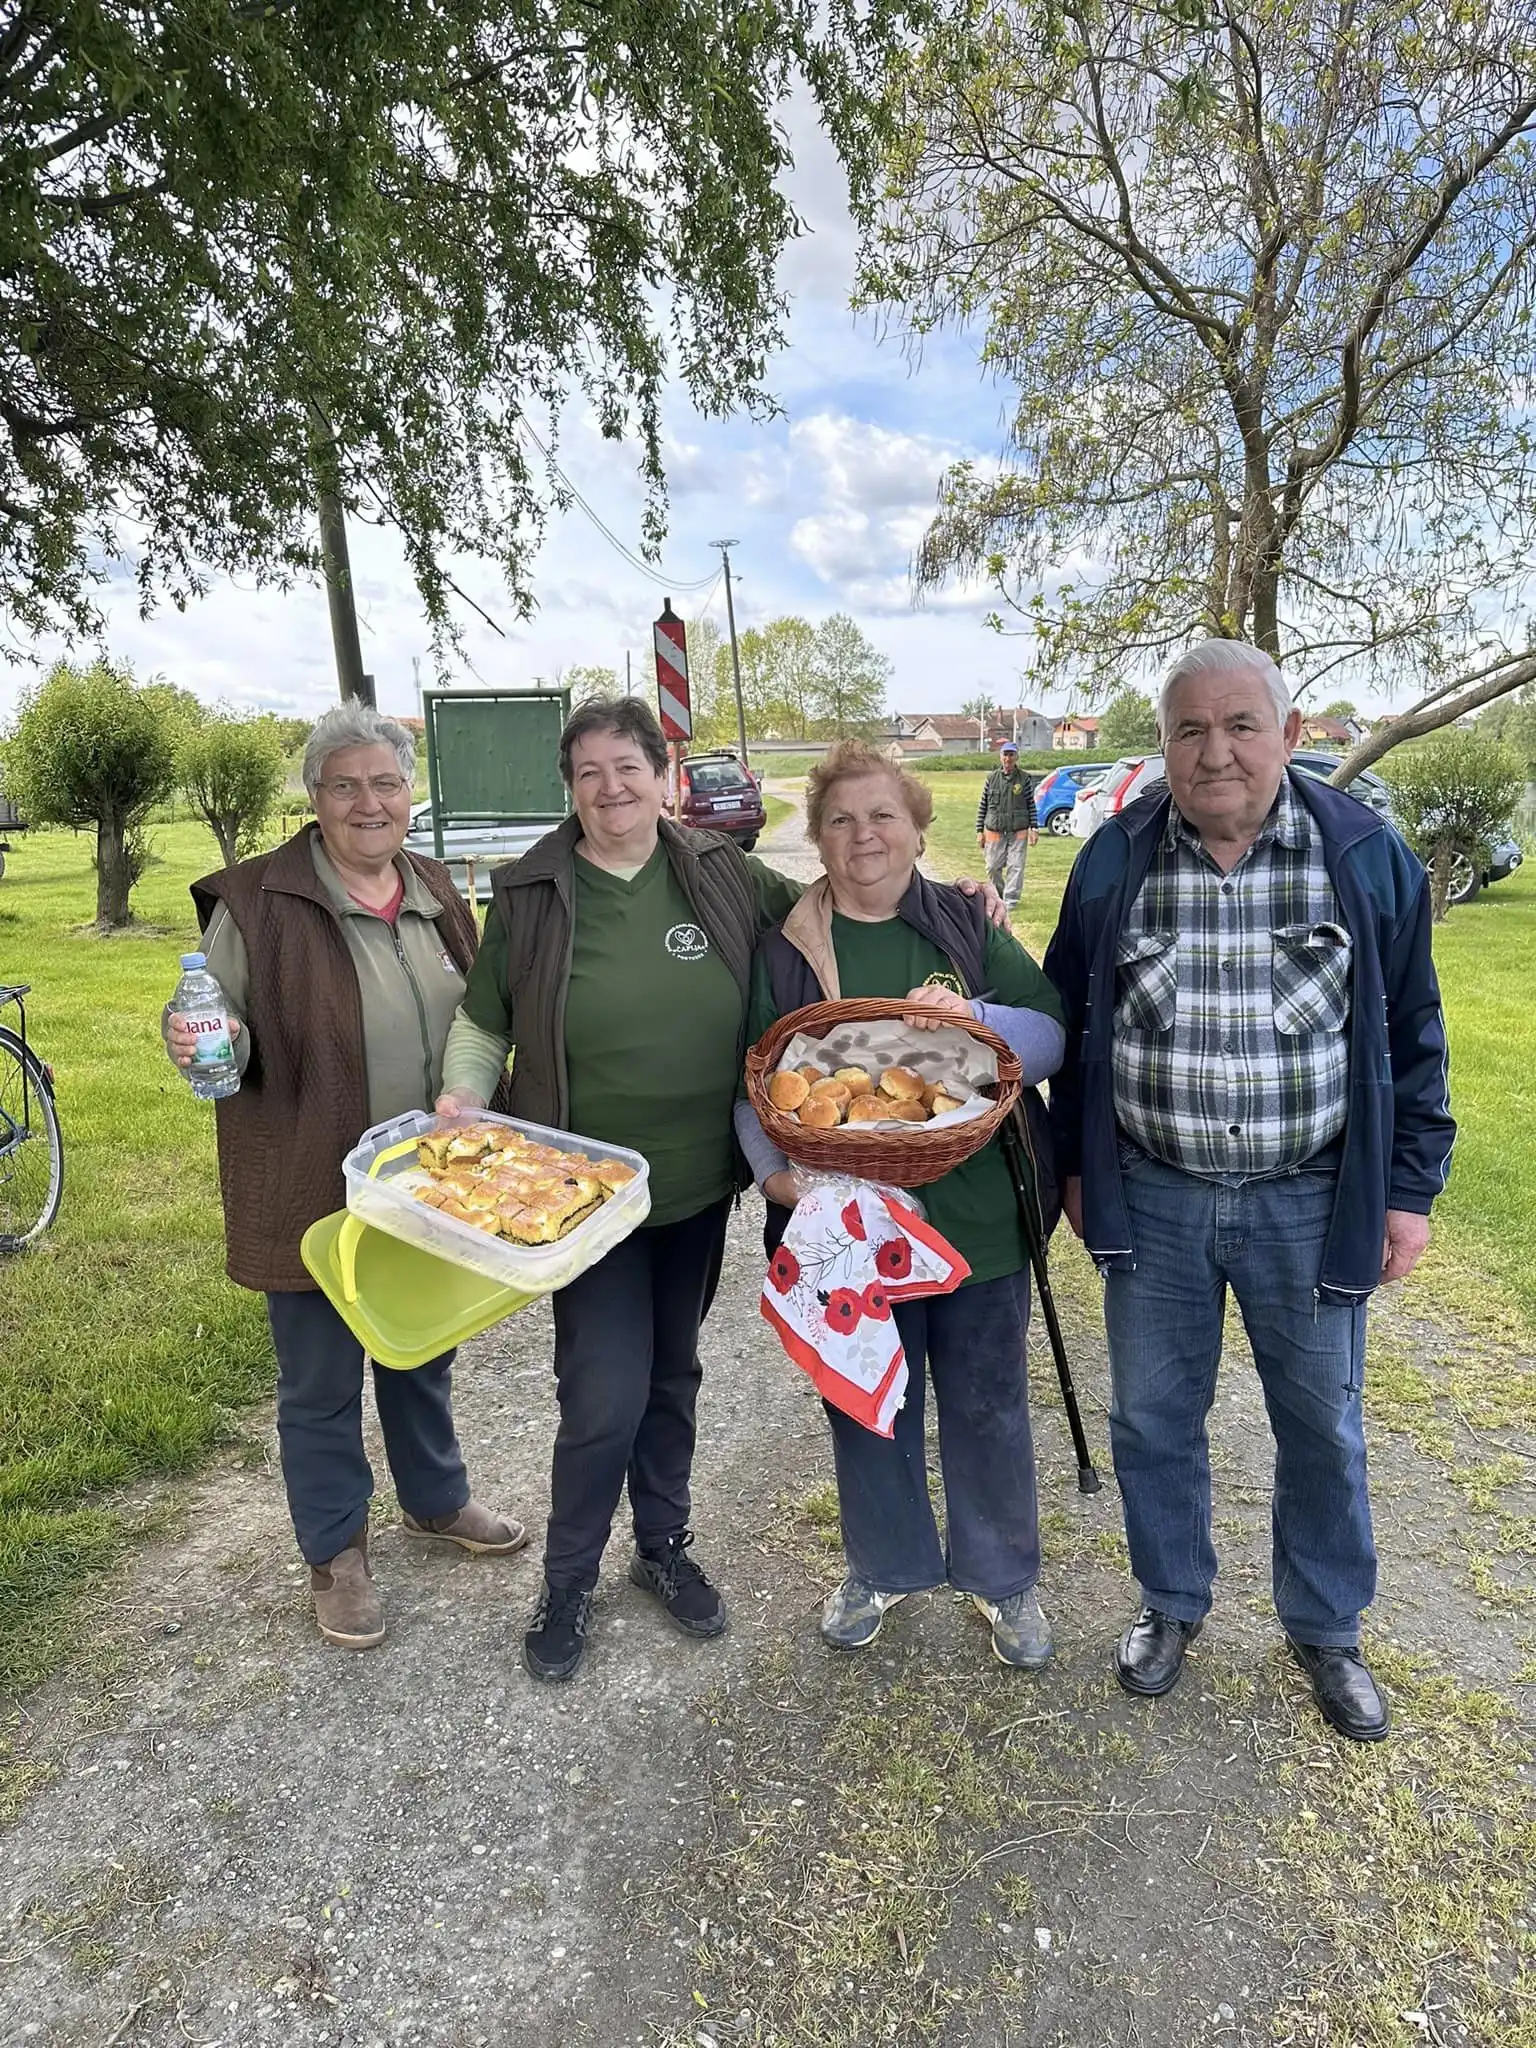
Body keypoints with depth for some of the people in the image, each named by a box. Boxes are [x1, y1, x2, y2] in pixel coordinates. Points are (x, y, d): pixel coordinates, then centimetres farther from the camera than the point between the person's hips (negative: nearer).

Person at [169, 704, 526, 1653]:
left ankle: (437, 1500, 46)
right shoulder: (257, 902, -13)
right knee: (322, 1382, 12)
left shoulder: (434, 892, 4)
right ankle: (337, 1552, 34)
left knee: (424, 1357, 23)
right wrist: (205, 1041, -29)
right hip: (315, 1193, -5)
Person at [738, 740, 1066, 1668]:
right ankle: (885, 1569, 43)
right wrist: (775, 1169, -15)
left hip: (976, 1219, 0)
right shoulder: (784, 947, 0)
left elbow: (1052, 1037, -3)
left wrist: (975, 1018, -23)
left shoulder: (969, 926, 0)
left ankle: (1006, 1578, 40)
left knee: (987, 1407, 15)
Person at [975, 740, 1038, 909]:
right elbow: (982, 806, 8)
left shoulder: (1024, 779, 3)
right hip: (994, 831, 1)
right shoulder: (992, 778, 6)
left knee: (1015, 866, -5)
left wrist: (1034, 828, -2)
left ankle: (1011, 899, 1)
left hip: (1018, 832, -1)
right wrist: (980, 831, 3)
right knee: (993, 867, 6)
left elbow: (1031, 806, 6)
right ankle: (997, 895, 26)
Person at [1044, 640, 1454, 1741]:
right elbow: (1069, 1020, 5)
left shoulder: (1368, 856, -6)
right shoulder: (1114, 860, -4)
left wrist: (1410, 1188, 0)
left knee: (1323, 1428, 16)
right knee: (1153, 1419, 15)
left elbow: (1412, 1032, 1)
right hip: (1152, 1198, 1)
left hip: (1311, 1203, 0)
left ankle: (1326, 1629, 40)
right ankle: (1172, 1604, 40)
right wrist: (1076, 1164, 6)